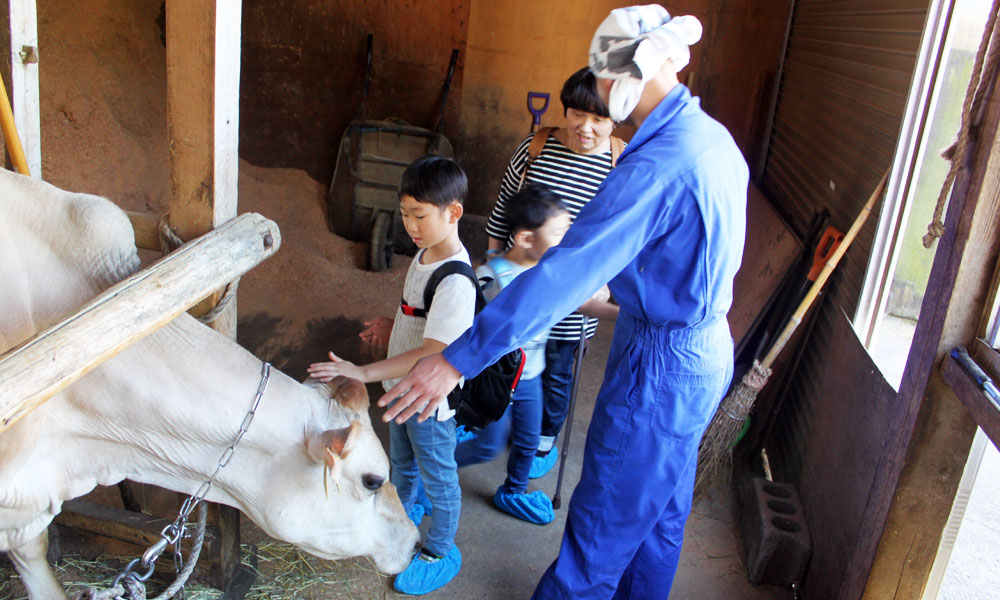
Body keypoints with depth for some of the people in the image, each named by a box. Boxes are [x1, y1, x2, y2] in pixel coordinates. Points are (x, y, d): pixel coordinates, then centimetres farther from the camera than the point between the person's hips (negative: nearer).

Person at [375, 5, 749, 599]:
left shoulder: (656, 167, -28)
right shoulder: (714, 137, 2)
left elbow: (565, 273, -34)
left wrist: (457, 359, -32)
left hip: (659, 368, -9)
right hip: (708, 352, 10)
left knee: (599, 528, 10)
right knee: (661, 509, 27)